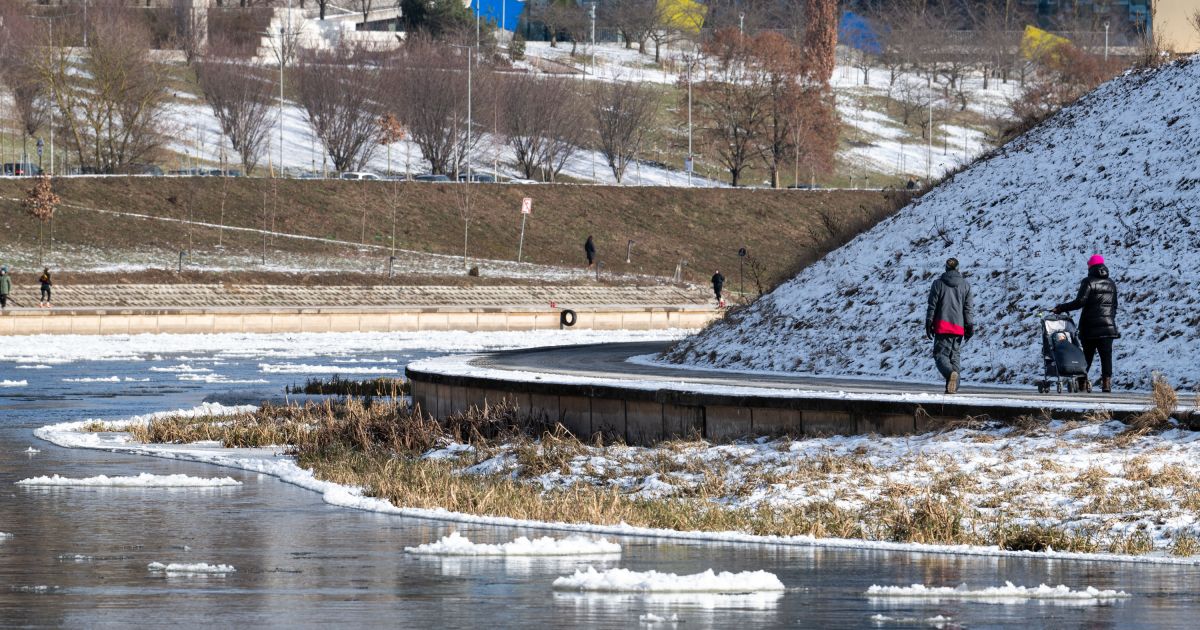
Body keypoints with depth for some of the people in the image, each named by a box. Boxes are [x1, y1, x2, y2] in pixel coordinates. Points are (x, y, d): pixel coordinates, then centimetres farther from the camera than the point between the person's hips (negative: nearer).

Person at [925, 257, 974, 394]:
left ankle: (950, 373, -33)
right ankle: (953, 387, 2)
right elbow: (968, 308, 6)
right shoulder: (965, 285, 6)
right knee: (955, 356, 11)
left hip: (942, 326, -3)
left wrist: (928, 325, 6)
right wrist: (970, 326, 11)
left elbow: (932, 306, 0)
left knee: (941, 354, -2)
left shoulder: (938, 284, -1)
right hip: (959, 327, 3)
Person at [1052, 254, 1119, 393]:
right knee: (1106, 355, 1)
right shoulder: (1111, 283, 10)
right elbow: (1114, 305, 15)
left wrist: (1061, 308, -8)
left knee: (1087, 355, 5)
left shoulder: (1089, 282, -8)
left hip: (1090, 326, -4)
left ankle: (1083, 382, 4)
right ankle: (1106, 382, -7)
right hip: (1108, 326, 4)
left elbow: (1080, 302, -15)